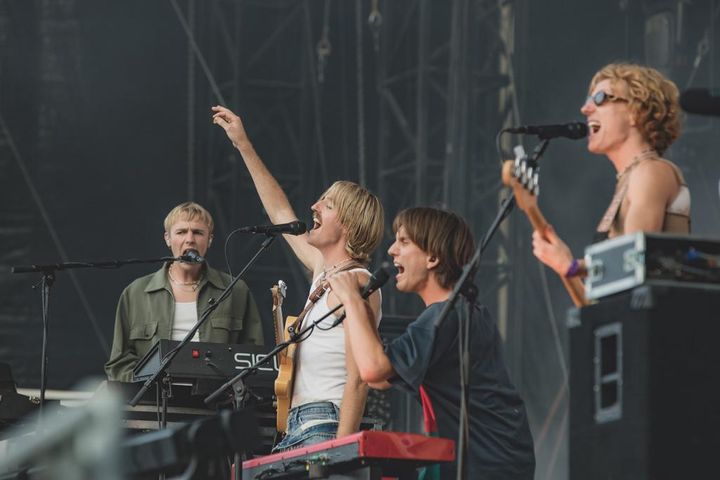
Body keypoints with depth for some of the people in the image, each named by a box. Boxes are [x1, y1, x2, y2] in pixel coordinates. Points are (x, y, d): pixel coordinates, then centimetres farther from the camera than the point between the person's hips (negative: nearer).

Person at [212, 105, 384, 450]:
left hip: (326, 429, -8)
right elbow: (281, 214, 30)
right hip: (294, 430, 8)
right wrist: (243, 146, 33)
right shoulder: (324, 272, 17)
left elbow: (357, 381, -16)